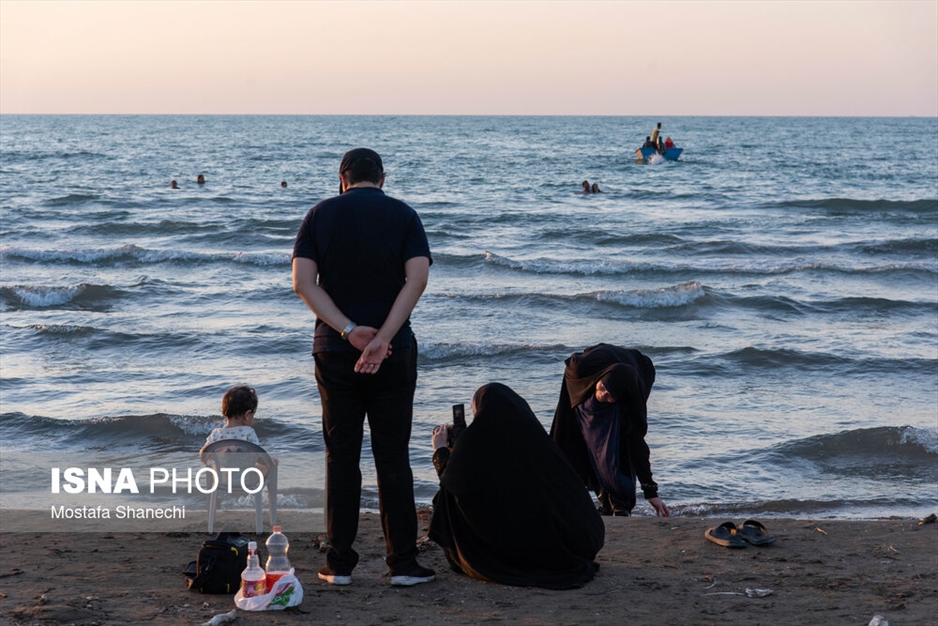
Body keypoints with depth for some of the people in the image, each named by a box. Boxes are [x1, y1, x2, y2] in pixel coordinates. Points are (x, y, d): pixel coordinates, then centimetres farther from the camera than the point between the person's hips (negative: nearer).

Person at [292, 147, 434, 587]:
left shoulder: (320, 215, 4)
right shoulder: (403, 215, 2)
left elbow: (303, 282, -7)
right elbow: (417, 279, -12)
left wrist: (349, 331, -14)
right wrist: (382, 338, -17)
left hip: (334, 349, 1)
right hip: (394, 351, -1)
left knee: (341, 455, 7)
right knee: (392, 456, 4)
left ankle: (340, 563, 8)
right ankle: (402, 563, 4)